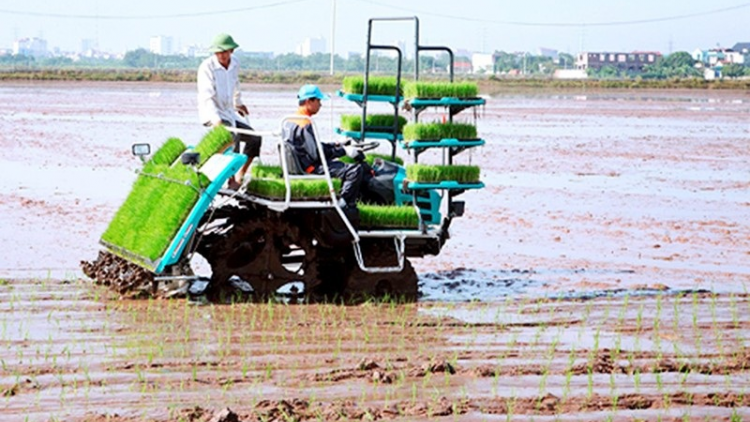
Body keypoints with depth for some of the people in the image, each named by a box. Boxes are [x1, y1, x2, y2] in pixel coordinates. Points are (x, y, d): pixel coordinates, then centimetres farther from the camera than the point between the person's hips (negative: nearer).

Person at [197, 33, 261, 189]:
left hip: (228, 113, 8)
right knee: (233, 136, -31)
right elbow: (206, 97, -27)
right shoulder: (207, 67, -17)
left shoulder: (234, 64, 4)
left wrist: (238, 103, 41)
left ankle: (239, 177, 13)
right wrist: (216, 119, -41)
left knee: (254, 138, 7)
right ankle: (231, 181, -30)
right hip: (211, 114, -8)